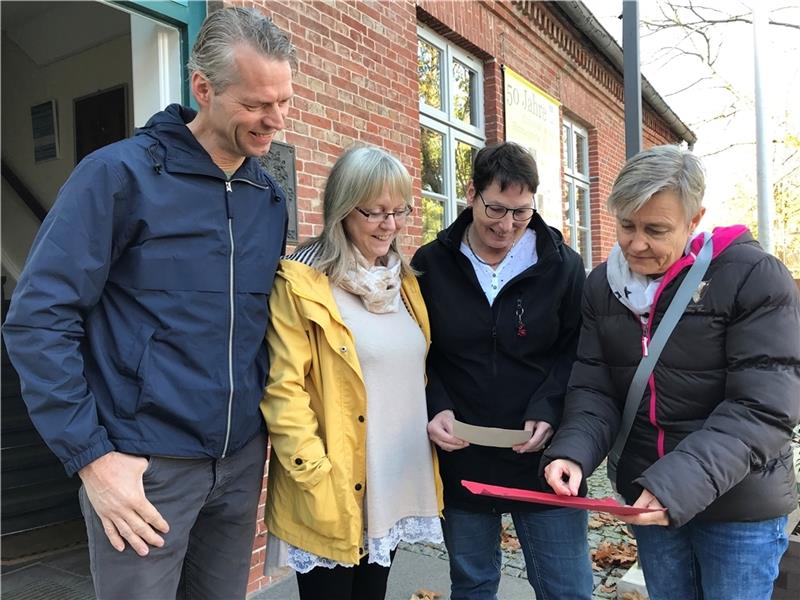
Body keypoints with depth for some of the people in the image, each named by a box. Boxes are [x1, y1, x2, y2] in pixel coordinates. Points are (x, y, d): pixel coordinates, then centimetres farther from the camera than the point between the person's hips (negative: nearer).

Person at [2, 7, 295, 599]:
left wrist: (269, 422, 10)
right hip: (144, 464, -5)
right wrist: (90, 454, -14)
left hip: (242, 460, 5)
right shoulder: (121, 173, -11)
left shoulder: (269, 195, 6)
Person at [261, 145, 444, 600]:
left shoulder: (404, 280, 9)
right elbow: (283, 392, -16)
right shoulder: (301, 283, -13)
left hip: (398, 488, 7)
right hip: (333, 495, -6)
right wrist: (317, 477, -18)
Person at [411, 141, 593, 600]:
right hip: (461, 460, 1)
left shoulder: (563, 266, -2)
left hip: (544, 459, 0)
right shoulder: (431, 265, -2)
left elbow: (576, 352, 1)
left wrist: (547, 412, -15)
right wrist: (435, 409, -12)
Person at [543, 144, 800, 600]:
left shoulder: (755, 277, -16)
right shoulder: (603, 285, -1)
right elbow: (593, 388, -2)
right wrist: (573, 451, -21)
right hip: (648, 498, 4)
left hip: (740, 505, -4)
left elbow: (763, 410, -21)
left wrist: (680, 483, -31)